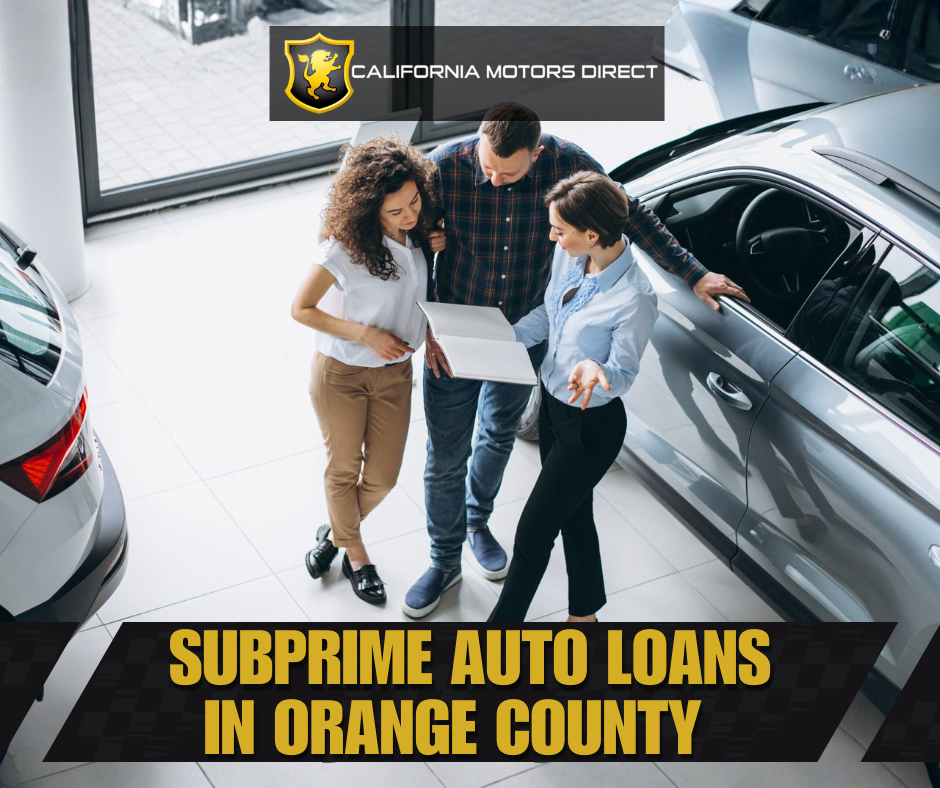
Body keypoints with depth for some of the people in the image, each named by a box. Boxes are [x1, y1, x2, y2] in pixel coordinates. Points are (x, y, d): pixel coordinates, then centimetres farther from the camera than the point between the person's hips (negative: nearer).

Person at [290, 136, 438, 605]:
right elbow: (301, 309, -16)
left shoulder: (419, 233, -10)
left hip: (395, 373, 5)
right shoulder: (345, 247, -26)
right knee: (344, 468, 13)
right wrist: (365, 334, -22)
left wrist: (430, 335, -7)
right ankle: (353, 551, 37)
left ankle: (336, 531, 39)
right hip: (341, 373, -5)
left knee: (382, 477, 10)